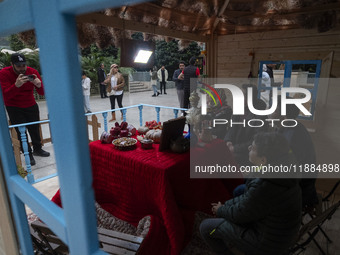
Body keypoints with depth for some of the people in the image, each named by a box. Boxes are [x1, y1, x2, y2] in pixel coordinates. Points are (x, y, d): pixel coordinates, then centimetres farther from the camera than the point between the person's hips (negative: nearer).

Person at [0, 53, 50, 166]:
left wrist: (39, 85, -37)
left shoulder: (32, 72, -11)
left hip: (31, 105, 3)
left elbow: (42, 93, -13)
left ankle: (37, 149, 31)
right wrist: (16, 85, -44)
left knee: (35, 129, 11)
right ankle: (28, 155, 11)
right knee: (21, 131, -2)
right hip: (14, 108, -3)